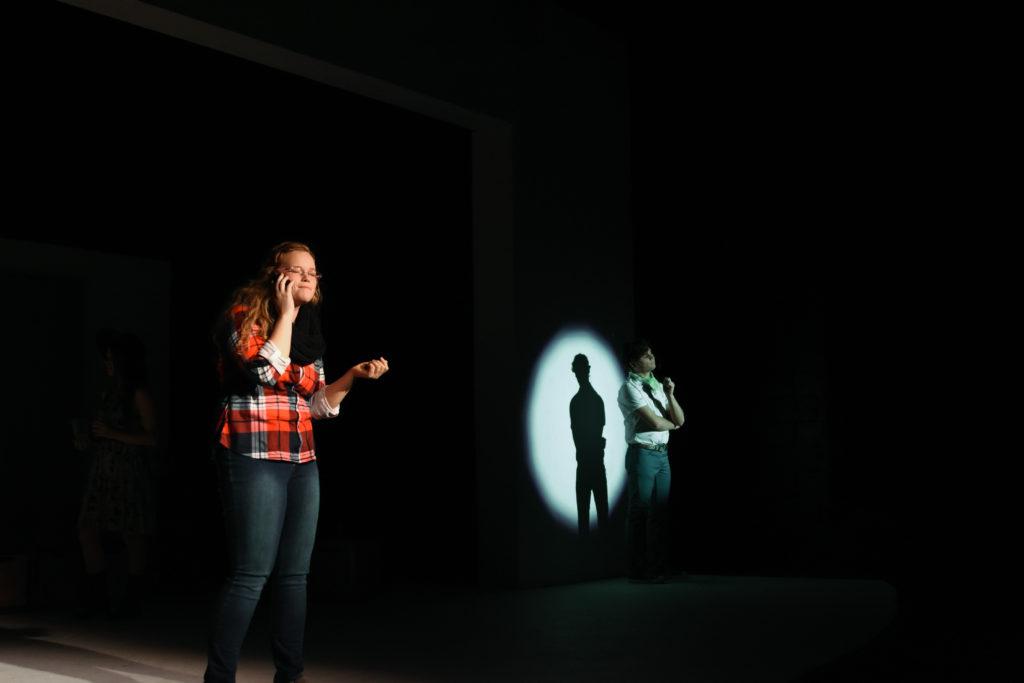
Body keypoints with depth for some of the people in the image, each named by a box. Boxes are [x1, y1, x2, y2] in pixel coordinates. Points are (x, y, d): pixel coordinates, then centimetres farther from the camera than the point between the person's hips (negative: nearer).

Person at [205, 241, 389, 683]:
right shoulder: (245, 315, -3)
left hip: (301, 460, 7)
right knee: (251, 575, -10)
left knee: (294, 575, 8)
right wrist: (285, 314, -10)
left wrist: (353, 375, 4)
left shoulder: (308, 329, 17)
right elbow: (268, 371, -20)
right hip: (255, 457, -7)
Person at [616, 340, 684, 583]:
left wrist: (670, 395, -6)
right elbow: (654, 422, -16)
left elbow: (680, 420, 8)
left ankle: (658, 569, 14)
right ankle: (638, 571, 3)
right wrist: (672, 424, 5)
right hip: (642, 454, -7)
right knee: (639, 514, -2)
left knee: (660, 514, 8)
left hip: (662, 454, 7)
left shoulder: (659, 385, 15)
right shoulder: (630, 388, -8)